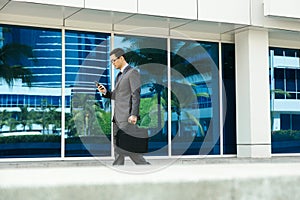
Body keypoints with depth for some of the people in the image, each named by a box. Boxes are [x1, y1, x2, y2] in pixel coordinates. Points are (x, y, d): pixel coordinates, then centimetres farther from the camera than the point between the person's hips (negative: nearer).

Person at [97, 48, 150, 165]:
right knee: (117, 146, 7)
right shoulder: (119, 75, 21)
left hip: (127, 117, -9)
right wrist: (105, 92, 5)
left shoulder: (132, 73, -7)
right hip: (117, 116, 9)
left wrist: (134, 114, -23)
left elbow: (136, 95, -15)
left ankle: (145, 165, -2)